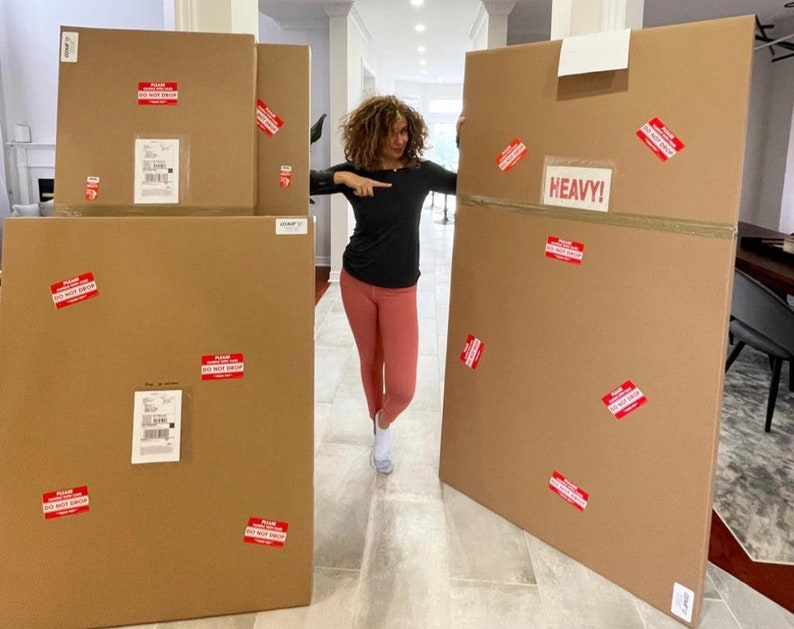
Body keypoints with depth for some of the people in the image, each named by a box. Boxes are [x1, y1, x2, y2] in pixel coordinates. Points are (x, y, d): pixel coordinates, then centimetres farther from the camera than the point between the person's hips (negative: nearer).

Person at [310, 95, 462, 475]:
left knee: (402, 387, -5)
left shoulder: (421, 172, -6)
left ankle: (384, 424, 30)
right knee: (370, 361, 18)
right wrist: (342, 178, -31)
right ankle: (377, 429, 44)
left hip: (400, 289, -1)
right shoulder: (354, 172, -7)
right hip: (356, 282, 1)